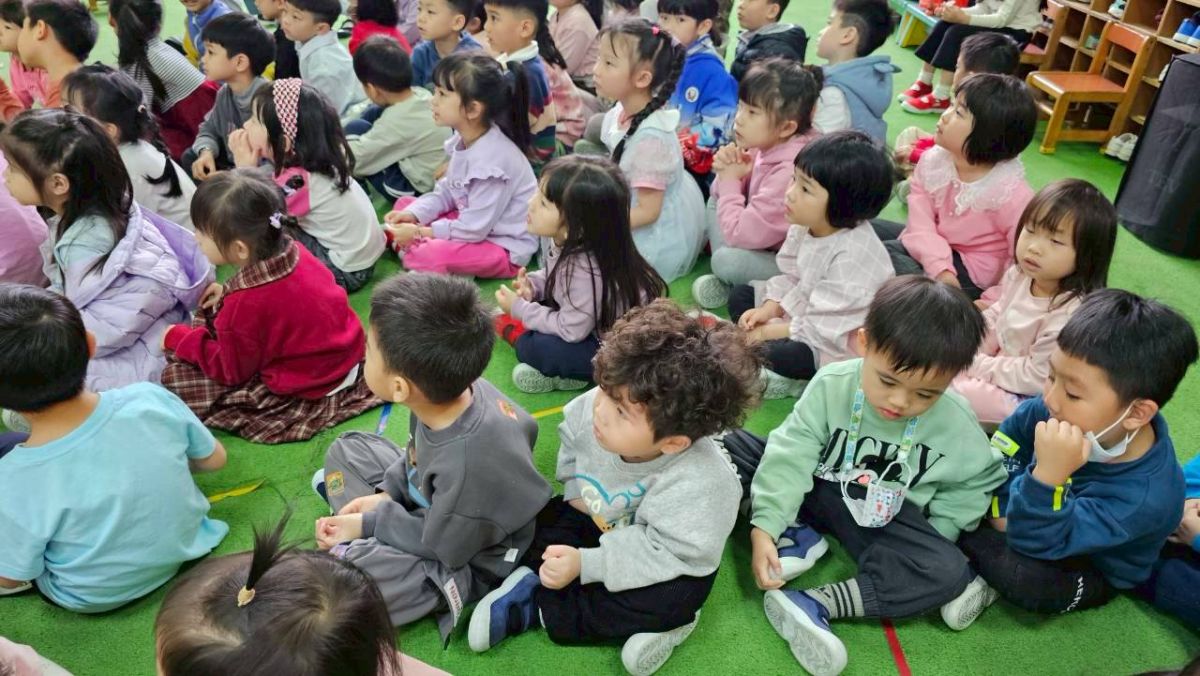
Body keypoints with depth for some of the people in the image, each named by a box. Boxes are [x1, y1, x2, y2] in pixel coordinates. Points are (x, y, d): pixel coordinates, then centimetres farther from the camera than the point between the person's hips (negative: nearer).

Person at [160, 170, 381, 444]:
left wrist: (178, 338, -1)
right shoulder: (295, 252, -12)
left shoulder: (244, 306, -31)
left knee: (175, 376, -5)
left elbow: (230, 372, -13)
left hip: (307, 389, -8)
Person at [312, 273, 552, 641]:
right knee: (348, 449, 15)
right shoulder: (451, 389, -21)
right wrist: (386, 493, -3)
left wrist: (367, 523, -13)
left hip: (463, 560, -8)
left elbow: (439, 545, -23)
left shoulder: (470, 462, -42)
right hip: (430, 504, 8)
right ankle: (375, 542, 5)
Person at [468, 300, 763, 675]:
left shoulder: (701, 485, -41)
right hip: (601, 520, 5)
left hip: (665, 556, -5)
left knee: (672, 600, -30)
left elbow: (666, 553, -32)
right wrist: (576, 491, -6)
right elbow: (570, 438, -1)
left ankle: (531, 605, -15)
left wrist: (584, 565, -34)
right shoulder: (591, 409, -26)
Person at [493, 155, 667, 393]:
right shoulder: (561, 239, -11)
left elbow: (570, 330, -24)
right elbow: (552, 275, 10)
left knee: (537, 348, -24)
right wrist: (531, 285, -10)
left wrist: (519, 309, -16)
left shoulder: (585, 269, -34)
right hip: (593, 321, 9)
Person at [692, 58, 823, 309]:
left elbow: (739, 234, -29)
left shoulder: (789, 173, -33)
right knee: (717, 200, 6)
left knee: (727, 260, -30)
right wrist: (729, 174, -15)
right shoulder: (769, 145, -6)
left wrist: (730, 182, -15)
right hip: (768, 240, 10)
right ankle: (726, 277, -3)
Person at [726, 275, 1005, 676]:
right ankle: (796, 537, -19)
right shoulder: (831, 384, -19)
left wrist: (935, 536, -11)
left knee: (948, 572, -29)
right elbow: (791, 456, -20)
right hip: (817, 492, 1)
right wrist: (764, 527, -29)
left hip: (886, 521, 0)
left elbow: (980, 479, 1)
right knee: (730, 447, -11)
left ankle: (815, 604, -34)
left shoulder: (955, 424, -15)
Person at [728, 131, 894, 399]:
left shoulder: (853, 256, -32)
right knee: (741, 295, 9)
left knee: (776, 355, -32)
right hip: (803, 312, 9)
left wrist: (769, 331, -20)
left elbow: (824, 328, -29)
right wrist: (767, 310, -10)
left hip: (837, 344, -9)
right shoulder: (805, 227, -7)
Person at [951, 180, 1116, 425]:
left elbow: (1037, 377, -27)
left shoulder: (1071, 314, -34)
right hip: (1003, 362, 8)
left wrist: (979, 366, -19)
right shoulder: (1021, 274, -9)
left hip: (1026, 396, -8)